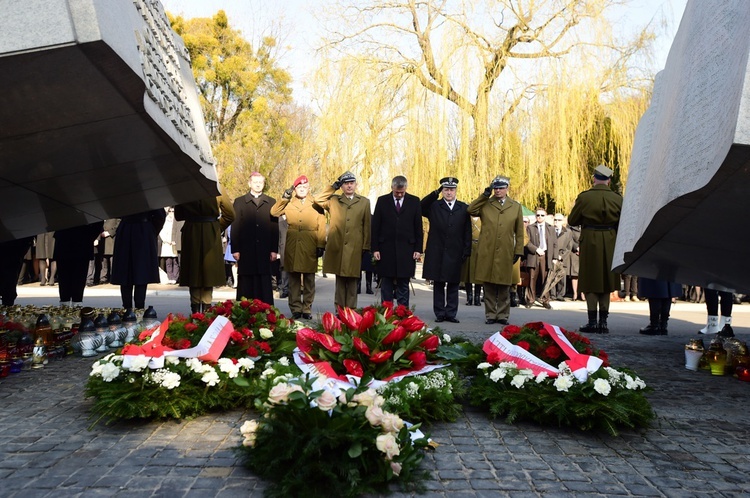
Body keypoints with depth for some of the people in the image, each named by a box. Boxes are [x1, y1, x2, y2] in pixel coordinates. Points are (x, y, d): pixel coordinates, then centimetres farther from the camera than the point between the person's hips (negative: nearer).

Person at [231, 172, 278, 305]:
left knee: (264, 285, 2)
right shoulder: (239, 202, 10)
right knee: (246, 285, 3)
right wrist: (235, 249, -3)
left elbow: (275, 227, 7)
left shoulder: (271, 202, 11)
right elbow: (235, 227, 5)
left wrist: (274, 249, 1)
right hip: (246, 251, 0)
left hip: (265, 251, 1)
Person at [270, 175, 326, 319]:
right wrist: (284, 198, -7)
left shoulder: (316, 205, 8)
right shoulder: (288, 204, 12)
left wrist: (321, 245, -6)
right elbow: (274, 212, -2)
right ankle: (295, 309, 12)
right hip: (292, 248, 1)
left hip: (310, 248, -1)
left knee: (309, 280, 4)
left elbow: (321, 228, 2)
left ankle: (307, 309, 12)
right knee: (294, 279, 5)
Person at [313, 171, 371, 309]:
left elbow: (367, 226, 8)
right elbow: (318, 200, -2)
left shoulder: (364, 202, 10)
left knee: (352, 281, 3)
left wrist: (366, 247, 2)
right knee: (340, 280, 6)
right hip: (337, 248, 0)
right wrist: (333, 187, 4)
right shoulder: (333, 200, 13)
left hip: (355, 249, 0)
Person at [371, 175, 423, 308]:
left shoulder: (414, 201, 5)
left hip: (406, 250, 0)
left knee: (403, 284, 5)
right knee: (386, 284, 6)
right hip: (386, 249, 0)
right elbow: (375, 227, 3)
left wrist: (418, 249, -1)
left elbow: (418, 227, 5)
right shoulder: (382, 201, 4)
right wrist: (375, 248, -3)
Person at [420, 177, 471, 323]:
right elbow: (420, 208, -15)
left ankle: (451, 313, 14)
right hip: (437, 253, -1)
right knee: (438, 285, 5)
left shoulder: (464, 208, 7)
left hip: (455, 254, 1)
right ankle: (440, 313, 13)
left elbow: (467, 232, 6)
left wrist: (466, 251, -1)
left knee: (453, 286, 6)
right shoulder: (433, 206, 5)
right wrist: (435, 193, -20)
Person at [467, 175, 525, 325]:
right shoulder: (485, 204, 10)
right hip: (487, 253, 0)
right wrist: (485, 195, -6)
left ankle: (502, 315, 15)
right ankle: (490, 315, 13)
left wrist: (518, 251, 3)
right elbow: (470, 210, -10)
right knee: (489, 286, 4)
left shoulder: (516, 207, 11)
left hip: (506, 254, 0)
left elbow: (519, 232, 10)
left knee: (504, 287, 5)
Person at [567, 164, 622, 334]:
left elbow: (572, 220, -3)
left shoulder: (584, 197, -8)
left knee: (590, 284, 5)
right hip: (610, 243, 3)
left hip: (590, 242, -3)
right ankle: (603, 322, 12)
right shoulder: (618, 198, 0)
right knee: (606, 282, 12)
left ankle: (592, 322, 4)